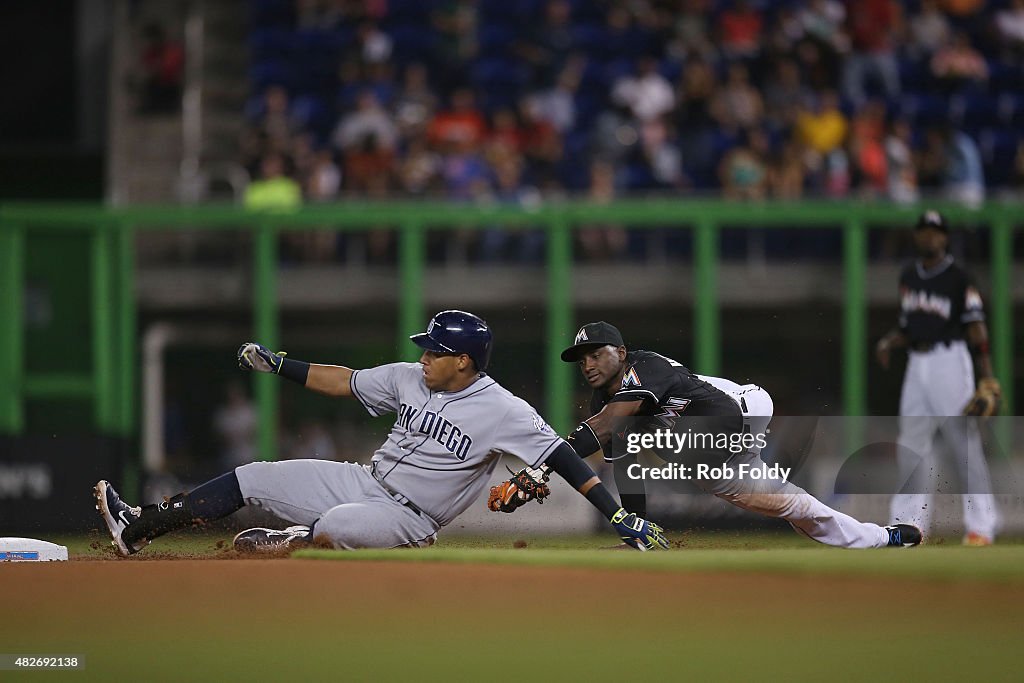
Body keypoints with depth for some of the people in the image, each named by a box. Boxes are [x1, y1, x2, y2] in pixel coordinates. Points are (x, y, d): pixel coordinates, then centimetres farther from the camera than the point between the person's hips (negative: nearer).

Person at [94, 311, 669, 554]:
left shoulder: (502, 411, -18)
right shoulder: (411, 379, 2)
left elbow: (562, 456, -22)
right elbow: (344, 382, 13)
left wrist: (619, 515, -30)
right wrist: (278, 364, 11)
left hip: (408, 517, -7)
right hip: (364, 481, 7)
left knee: (336, 525, -39)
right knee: (249, 479, 1)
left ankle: (295, 540, -4)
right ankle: (141, 528, 8)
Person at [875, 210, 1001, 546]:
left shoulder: (958, 279, -5)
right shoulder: (908, 277, 15)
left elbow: (976, 329, -9)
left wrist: (987, 378, -17)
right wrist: (889, 342, 1)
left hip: (950, 361, -7)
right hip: (917, 364, 7)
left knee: (965, 440, -8)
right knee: (912, 446, 4)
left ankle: (981, 527, -6)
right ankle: (911, 524, 9)